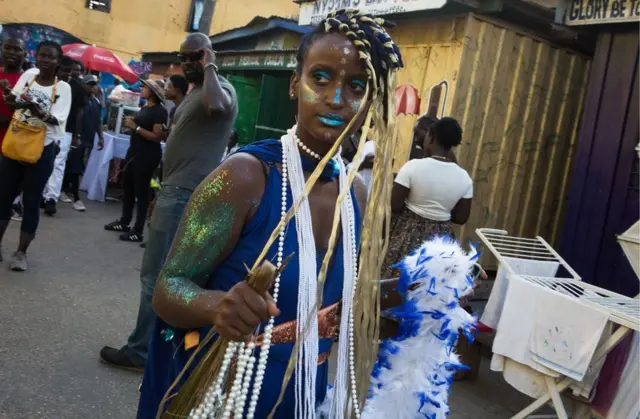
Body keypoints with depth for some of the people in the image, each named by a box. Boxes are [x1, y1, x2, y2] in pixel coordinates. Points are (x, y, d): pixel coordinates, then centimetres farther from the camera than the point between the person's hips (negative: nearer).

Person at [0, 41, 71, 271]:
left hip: (42, 149, -3)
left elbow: (56, 119, -13)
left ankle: (21, 252, 12)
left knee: (31, 201, 3)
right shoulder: (27, 76, 4)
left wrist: (37, 110, -33)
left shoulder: (63, 87, -5)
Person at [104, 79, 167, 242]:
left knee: (141, 191, -4)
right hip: (134, 151, 9)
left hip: (147, 155, -9)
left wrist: (136, 127, -20)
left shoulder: (159, 111, -15)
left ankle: (137, 231, 2)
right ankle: (124, 222, 29)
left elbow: (157, 136, -23)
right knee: (127, 186, 15)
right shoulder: (145, 107, 11)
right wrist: (131, 122, 4)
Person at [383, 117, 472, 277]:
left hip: (407, 233, -3)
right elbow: (461, 218, 0)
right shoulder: (464, 177, -6)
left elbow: (394, 206, -14)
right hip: (439, 239, 3)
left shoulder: (413, 166, -16)